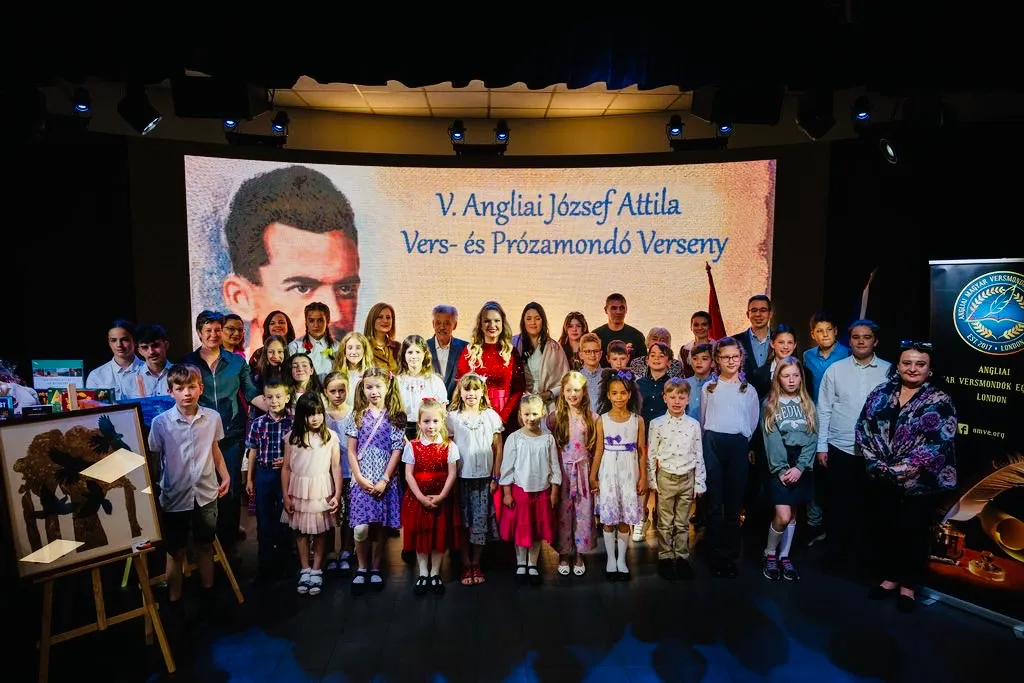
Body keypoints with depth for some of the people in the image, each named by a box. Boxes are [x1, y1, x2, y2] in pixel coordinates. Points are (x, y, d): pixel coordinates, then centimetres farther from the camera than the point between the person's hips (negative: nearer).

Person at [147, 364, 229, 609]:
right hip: (175, 497, -2)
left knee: (205, 546, 17)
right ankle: (174, 602, 26)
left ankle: (208, 596, 34)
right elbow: (153, 460, -4)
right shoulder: (160, 422, -12)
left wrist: (225, 476, 12)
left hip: (206, 494, 2)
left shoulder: (213, 417, -6)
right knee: (176, 552, 11)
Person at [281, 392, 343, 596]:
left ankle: (316, 571, 20)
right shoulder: (292, 437, -3)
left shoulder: (331, 436, -6)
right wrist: (286, 496, 0)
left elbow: (336, 467, -3)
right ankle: (304, 571, 24)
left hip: (322, 491, -1)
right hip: (299, 491, 1)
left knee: (320, 532, 7)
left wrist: (337, 494, -6)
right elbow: (286, 468, 1)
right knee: (300, 531, 10)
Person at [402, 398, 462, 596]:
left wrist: (441, 496, -15)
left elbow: (452, 474, -5)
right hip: (418, 498, 0)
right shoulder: (412, 446, -3)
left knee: (440, 534, 6)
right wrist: (421, 497, -14)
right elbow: (408, 475, -5)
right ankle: (423, 574, 21)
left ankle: (435, 573, 22)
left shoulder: (449, 446, -3)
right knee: (420, 534, 7)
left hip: (441, 499, 0)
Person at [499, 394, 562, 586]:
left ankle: (532, 565, 27)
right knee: (521, 529, 8)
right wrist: (506, 493, -6)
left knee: (538, 530, 11)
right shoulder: (514, 438, -9)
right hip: (520, 490, -2)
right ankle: (521, 564, 27)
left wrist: (554, 492, 1)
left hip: (542, 491, 2)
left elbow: (554, 466, 3)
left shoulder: (548, 438, -2)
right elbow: (507, 467, -5)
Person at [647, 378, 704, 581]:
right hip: (666, 478, -1)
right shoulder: (657, 424, -5)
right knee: (665, 523, 9)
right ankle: (665, 557, 21)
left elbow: (699, 455, 4)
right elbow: (651, 455, -2)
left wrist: (699, 483, 4)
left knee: (683, 523, 12)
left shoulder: (694, 424, 0)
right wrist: (652, 481, -3)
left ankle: (682, 557, 24)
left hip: (687, 478, 1)